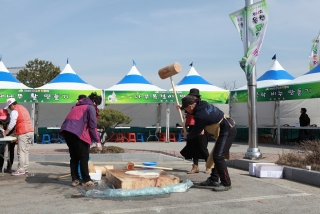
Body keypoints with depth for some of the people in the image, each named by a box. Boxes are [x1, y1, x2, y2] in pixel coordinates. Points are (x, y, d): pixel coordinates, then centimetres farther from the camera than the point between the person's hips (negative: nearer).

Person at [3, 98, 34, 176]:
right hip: (30, 131, 9)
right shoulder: (22, 108, 20)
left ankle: (21, 170, -7)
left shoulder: (14, 111, -8)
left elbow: (12, 124, -11)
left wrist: (5, 133, -3)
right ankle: (25, 168, 15)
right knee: (26, 150, 12)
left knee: (21, 151, -6)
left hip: (23, 133, -9)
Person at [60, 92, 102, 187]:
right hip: (78, 132, -7)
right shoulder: (91, 107, 6)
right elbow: (92, 126, -3)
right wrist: (97, 141, -2)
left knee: (74, 157, 13)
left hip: (66, 130, 7)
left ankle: (75, 179, 14)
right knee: (84, 157, 1)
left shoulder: (77, 106, 29)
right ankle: (86, 180, 4)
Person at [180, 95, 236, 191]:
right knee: (215, 156, 15)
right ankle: (213, 180, 23)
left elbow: (196, 131, -8)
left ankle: (226, 183, -8)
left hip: (227, 132, -11)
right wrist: (182, 107, 34)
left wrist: (187, 136, 12)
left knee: (218, 157, -14)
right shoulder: (202, 104, 5)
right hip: (228, 128, 11)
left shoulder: (200, 116, -23)